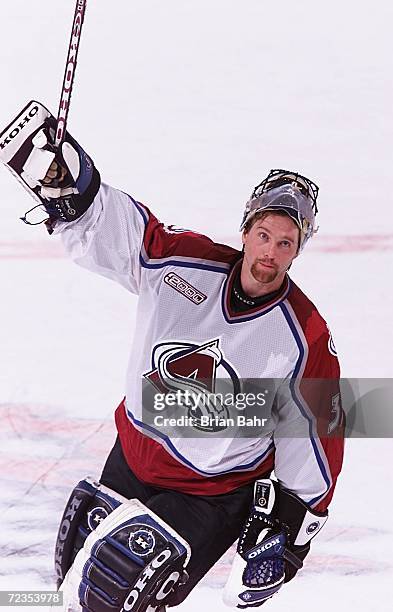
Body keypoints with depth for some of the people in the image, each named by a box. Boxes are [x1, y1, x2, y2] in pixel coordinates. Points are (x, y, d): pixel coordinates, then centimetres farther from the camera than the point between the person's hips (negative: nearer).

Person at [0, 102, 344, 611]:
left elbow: (315, 436, -11)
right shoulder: (184, 262, -14)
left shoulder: (305, 339, -19)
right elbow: (100, 226, -12)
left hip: (213, 495, -4)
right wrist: (67, 183, -32)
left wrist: (289, 527, -11)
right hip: (132, 460, 4)